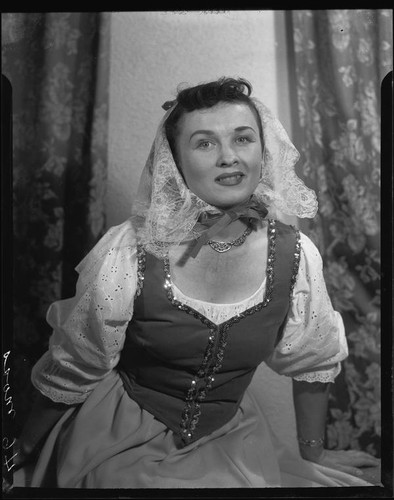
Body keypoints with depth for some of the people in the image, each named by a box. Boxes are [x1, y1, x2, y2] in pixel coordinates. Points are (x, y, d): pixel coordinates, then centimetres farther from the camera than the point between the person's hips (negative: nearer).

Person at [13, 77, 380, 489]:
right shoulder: (126, 253, -23)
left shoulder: (295, 255, -16)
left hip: (229, 436, 3)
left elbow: (312, 360, 1)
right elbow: (72, 368, -8)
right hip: (128, 438, -2)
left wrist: (313, 453, 12)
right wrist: (28, 444, 6)